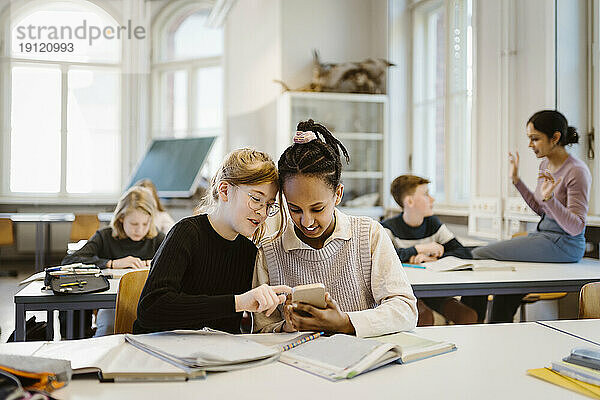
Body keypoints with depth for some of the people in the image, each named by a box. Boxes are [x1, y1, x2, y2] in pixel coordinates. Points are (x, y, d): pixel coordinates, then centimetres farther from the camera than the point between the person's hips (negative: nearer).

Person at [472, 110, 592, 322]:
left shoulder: (577, 171, -17)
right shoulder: (545, 164, 9)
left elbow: (575, 227, -20)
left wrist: (549, 198, -34)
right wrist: (516, 180, 15)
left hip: (564, 243, -9)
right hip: (544, 234, 9)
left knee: (479, 255, -15)